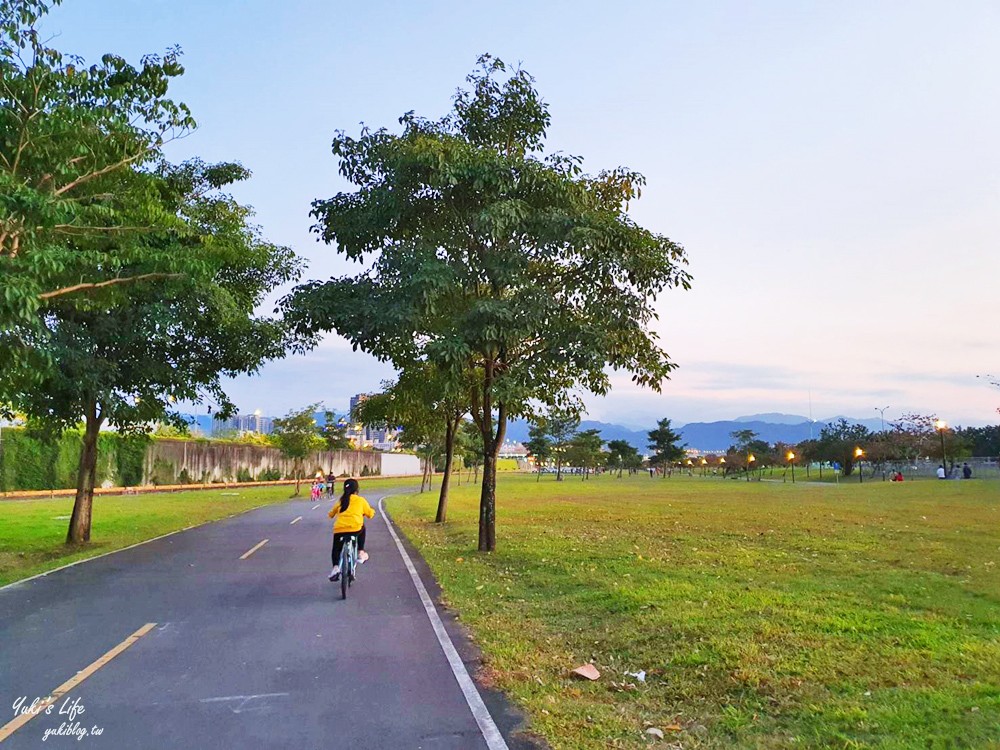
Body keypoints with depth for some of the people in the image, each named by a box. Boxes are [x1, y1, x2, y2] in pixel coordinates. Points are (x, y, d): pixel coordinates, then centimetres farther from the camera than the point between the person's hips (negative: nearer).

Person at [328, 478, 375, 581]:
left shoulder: (341, 501, 18)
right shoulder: (361, 500, 12)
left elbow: (330, 514, 25)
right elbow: (370, 514, 17)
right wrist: (372, 511, 41)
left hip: (339, 530, 1)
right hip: (355, 528, -1)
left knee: (336, 549, 21)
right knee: (362, 528, 33)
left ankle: (335, 567, -4)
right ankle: (361, 554, 27)